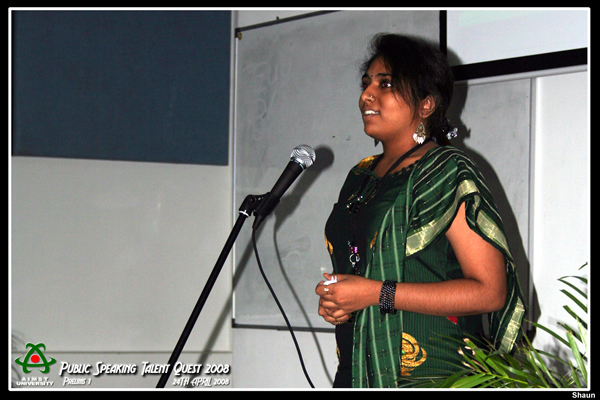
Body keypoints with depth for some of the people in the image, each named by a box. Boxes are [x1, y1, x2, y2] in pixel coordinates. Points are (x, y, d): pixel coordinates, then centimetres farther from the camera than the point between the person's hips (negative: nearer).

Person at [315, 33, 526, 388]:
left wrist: (378, 293, -19)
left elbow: (489, 291, -17)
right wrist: (332, 301, 5)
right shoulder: (360, 177, 15)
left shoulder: (449, 173, -8)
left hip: (430, 374, -7)